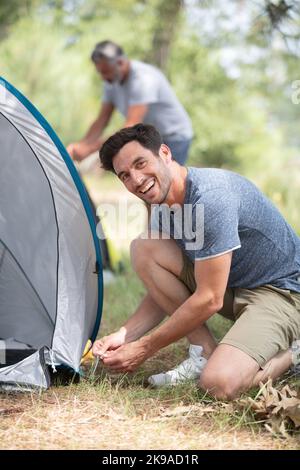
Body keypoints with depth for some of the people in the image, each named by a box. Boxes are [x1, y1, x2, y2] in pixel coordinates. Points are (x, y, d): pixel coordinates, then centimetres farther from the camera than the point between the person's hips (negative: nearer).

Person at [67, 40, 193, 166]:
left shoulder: (143, 80, -30)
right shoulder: (111, 81, -3)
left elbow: (130, 128, -38)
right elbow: (102, 120, -1)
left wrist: (90, 148, -42)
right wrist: (81, 145, -20)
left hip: (173, 140, -8)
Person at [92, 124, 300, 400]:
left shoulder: (211, 196, -28)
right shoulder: (163, 206, 1)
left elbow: (209, 300, -26)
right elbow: (163, 289, 9)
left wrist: (144, 349, -18)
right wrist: (125, 334, -7)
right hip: (233, 289, 9)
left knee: (219, 383, -31)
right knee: (144, 249, -9)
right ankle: (206, 354, -4)